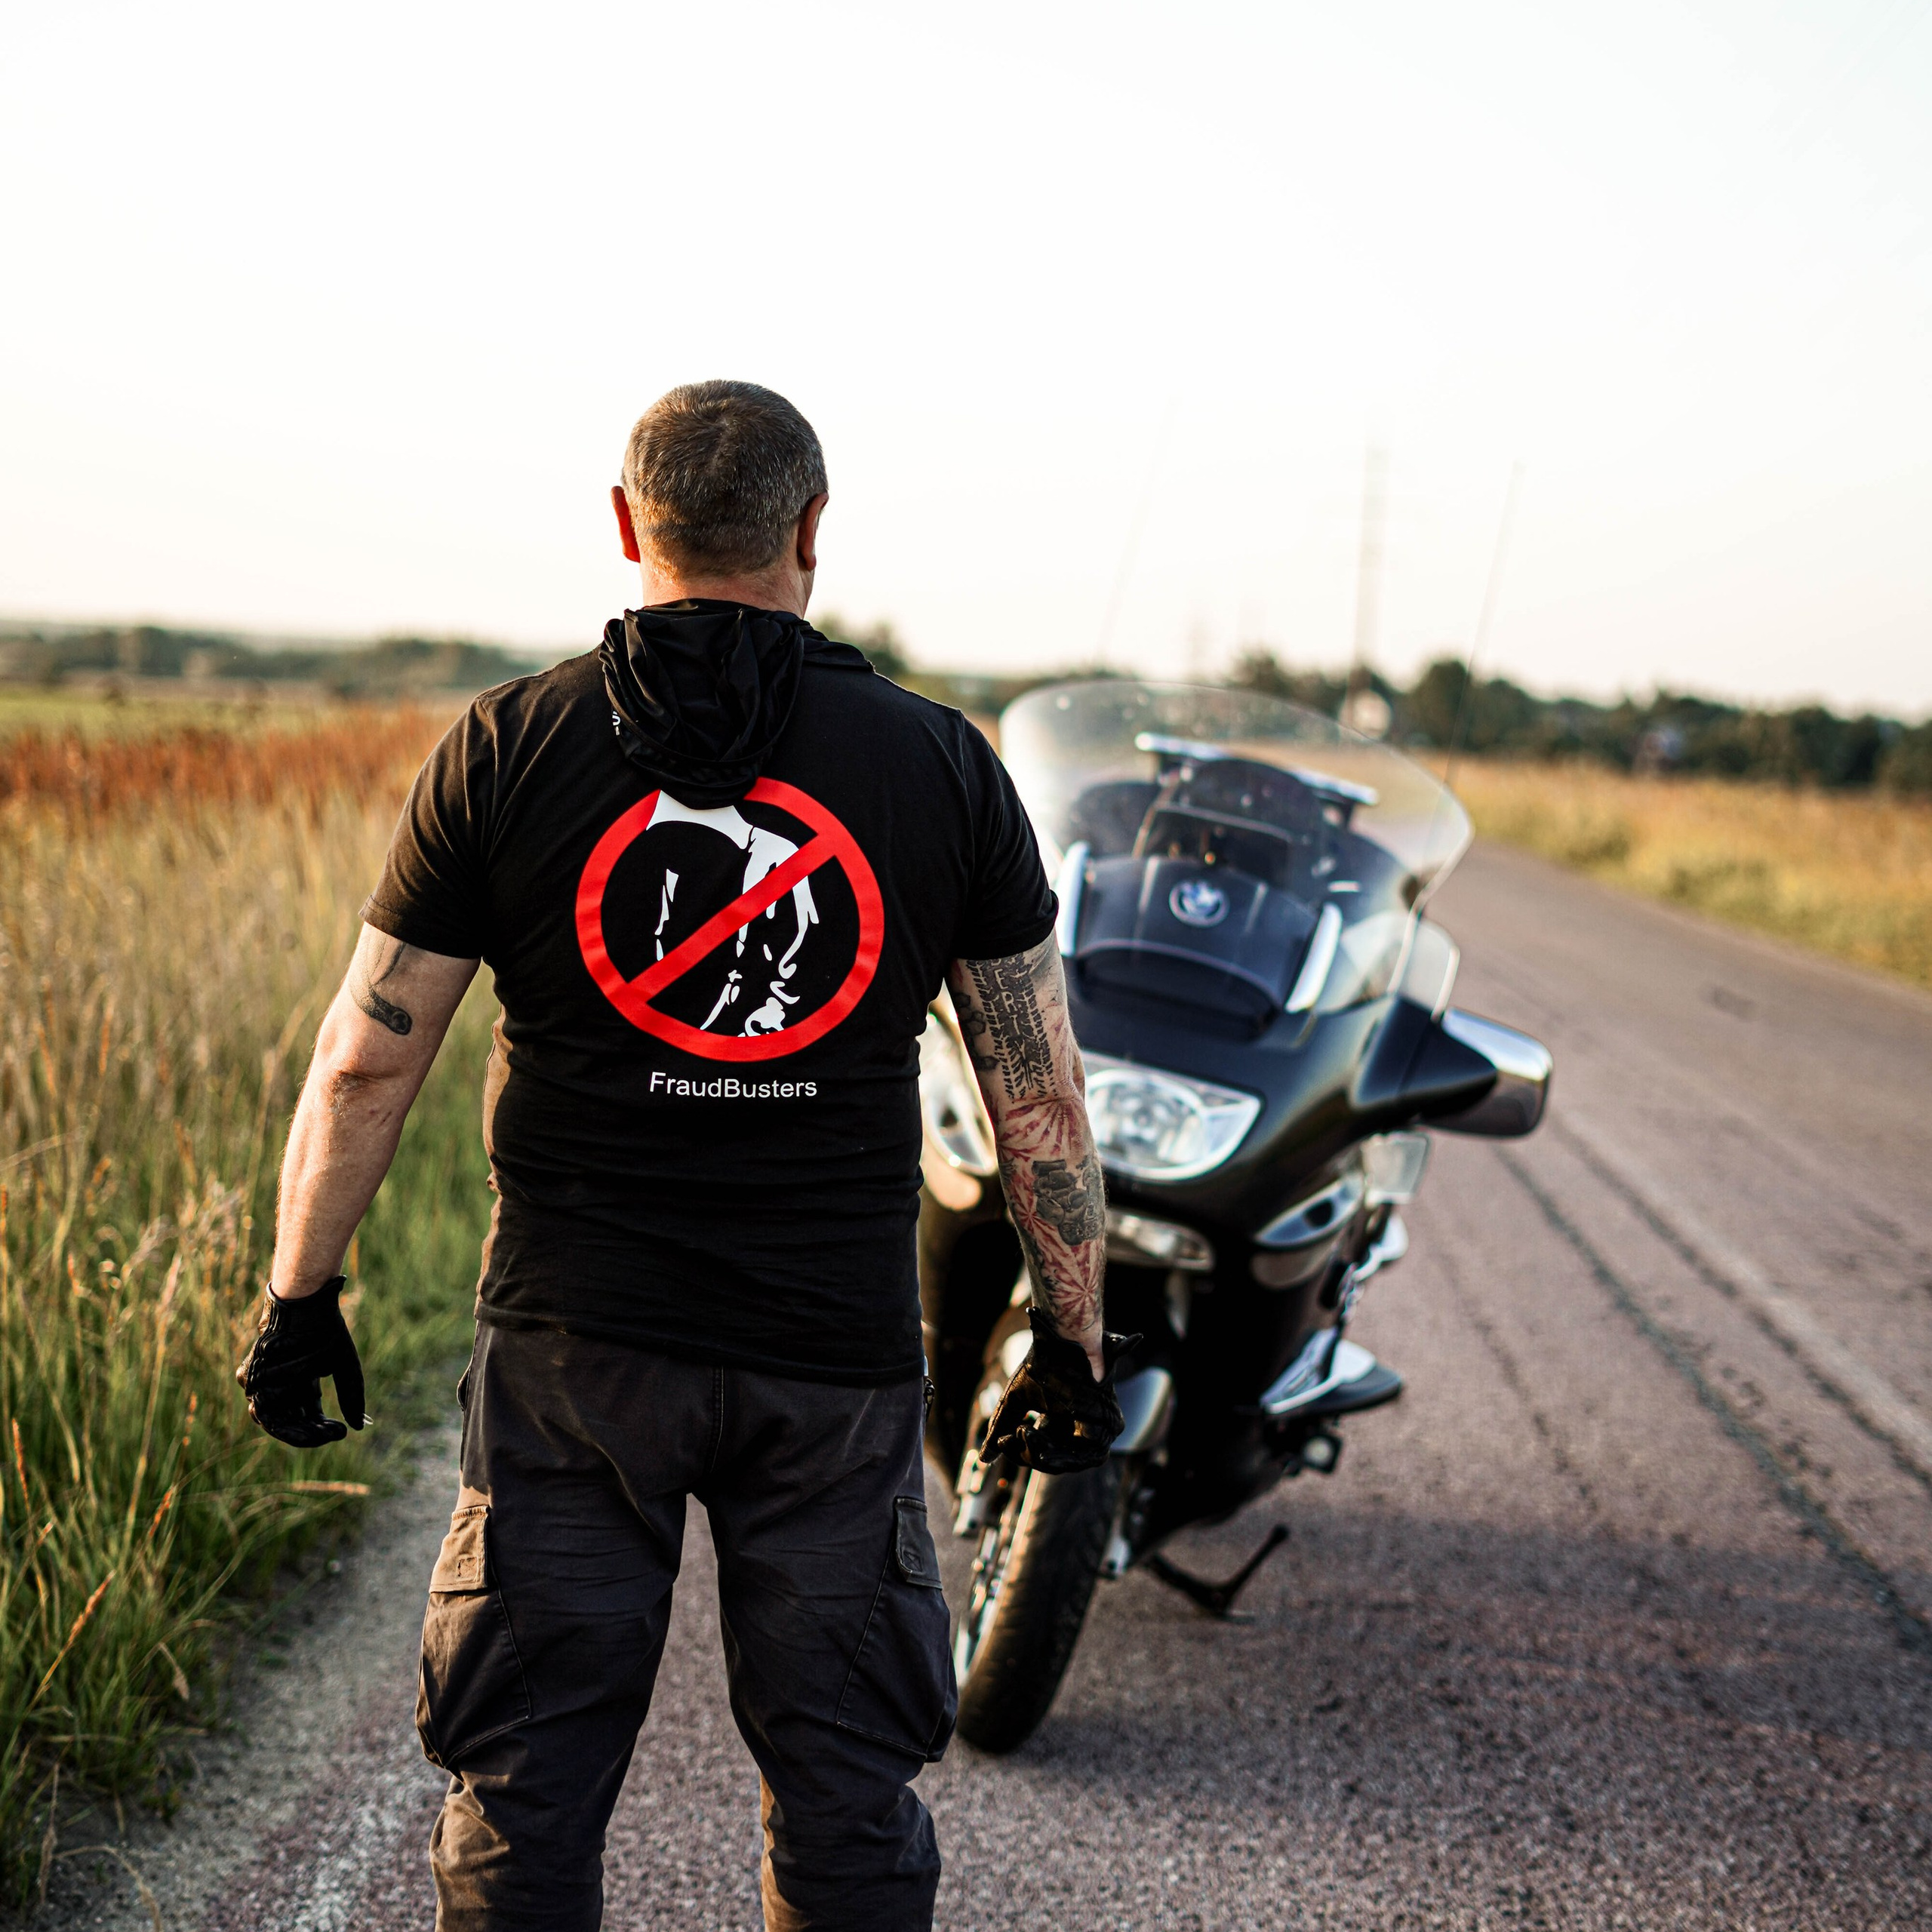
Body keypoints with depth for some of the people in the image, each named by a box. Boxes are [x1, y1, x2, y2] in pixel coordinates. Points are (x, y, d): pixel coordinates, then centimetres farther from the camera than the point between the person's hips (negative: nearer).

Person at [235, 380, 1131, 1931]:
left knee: (526, 1796, 10)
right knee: (848, 1800, 13)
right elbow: (1041, 1095, 1)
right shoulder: (941, 767, -2)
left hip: (571, 1350, 0)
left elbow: (365, 1065, -2)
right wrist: (1074, 1339, 10)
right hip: (839, 1354, 1)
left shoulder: (506, 751, -3)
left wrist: (298, 1300, 9)